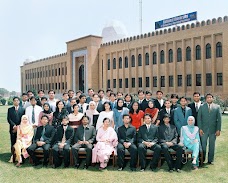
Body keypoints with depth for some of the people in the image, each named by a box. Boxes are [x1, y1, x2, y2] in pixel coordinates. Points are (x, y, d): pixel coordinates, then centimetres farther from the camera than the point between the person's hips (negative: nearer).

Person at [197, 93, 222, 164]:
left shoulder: (217, 107, 5)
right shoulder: (201, 107, 5)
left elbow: (219, 119, 3)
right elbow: (199, 118, 2)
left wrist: (218, 129, -3)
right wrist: (200, 128, -6)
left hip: (213, 129, 1)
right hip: (204, 129, 0)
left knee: (212, 145, 8)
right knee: (203, 145, 4)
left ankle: (210, 160, 20)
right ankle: (202, 159, 16)